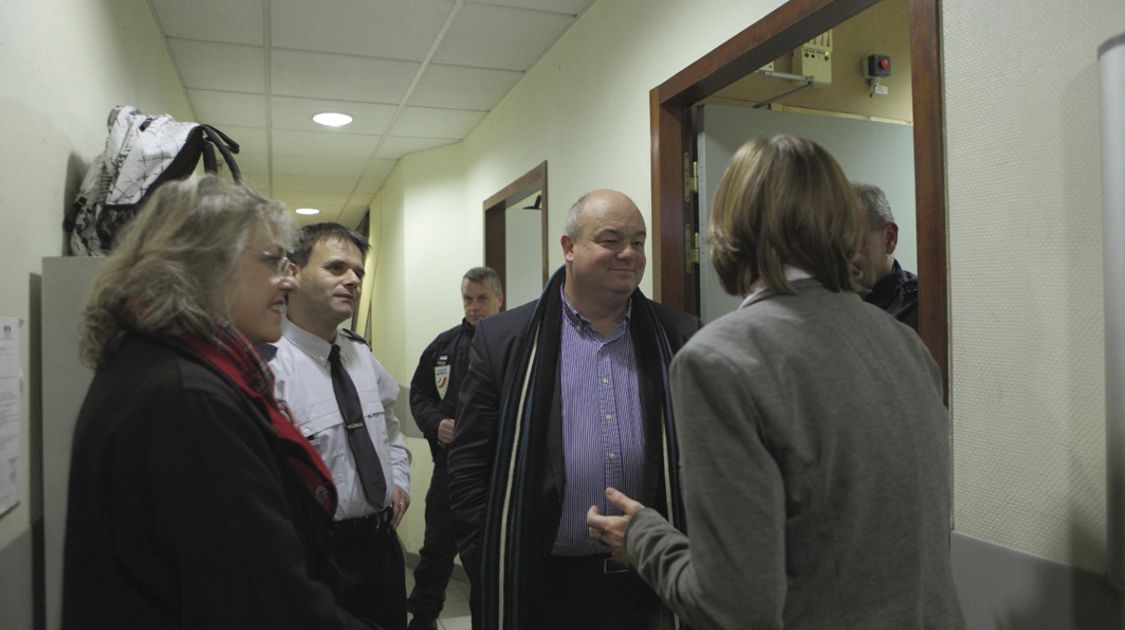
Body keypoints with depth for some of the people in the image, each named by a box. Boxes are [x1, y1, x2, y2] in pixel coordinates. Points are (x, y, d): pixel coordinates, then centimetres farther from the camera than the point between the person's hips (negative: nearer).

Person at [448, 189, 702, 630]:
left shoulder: (681, 339, 1)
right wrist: (491, 577, -3)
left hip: (655, 585, 2)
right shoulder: (504, 341, -4)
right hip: (541, 587, -1)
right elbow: (469, 468, -2)